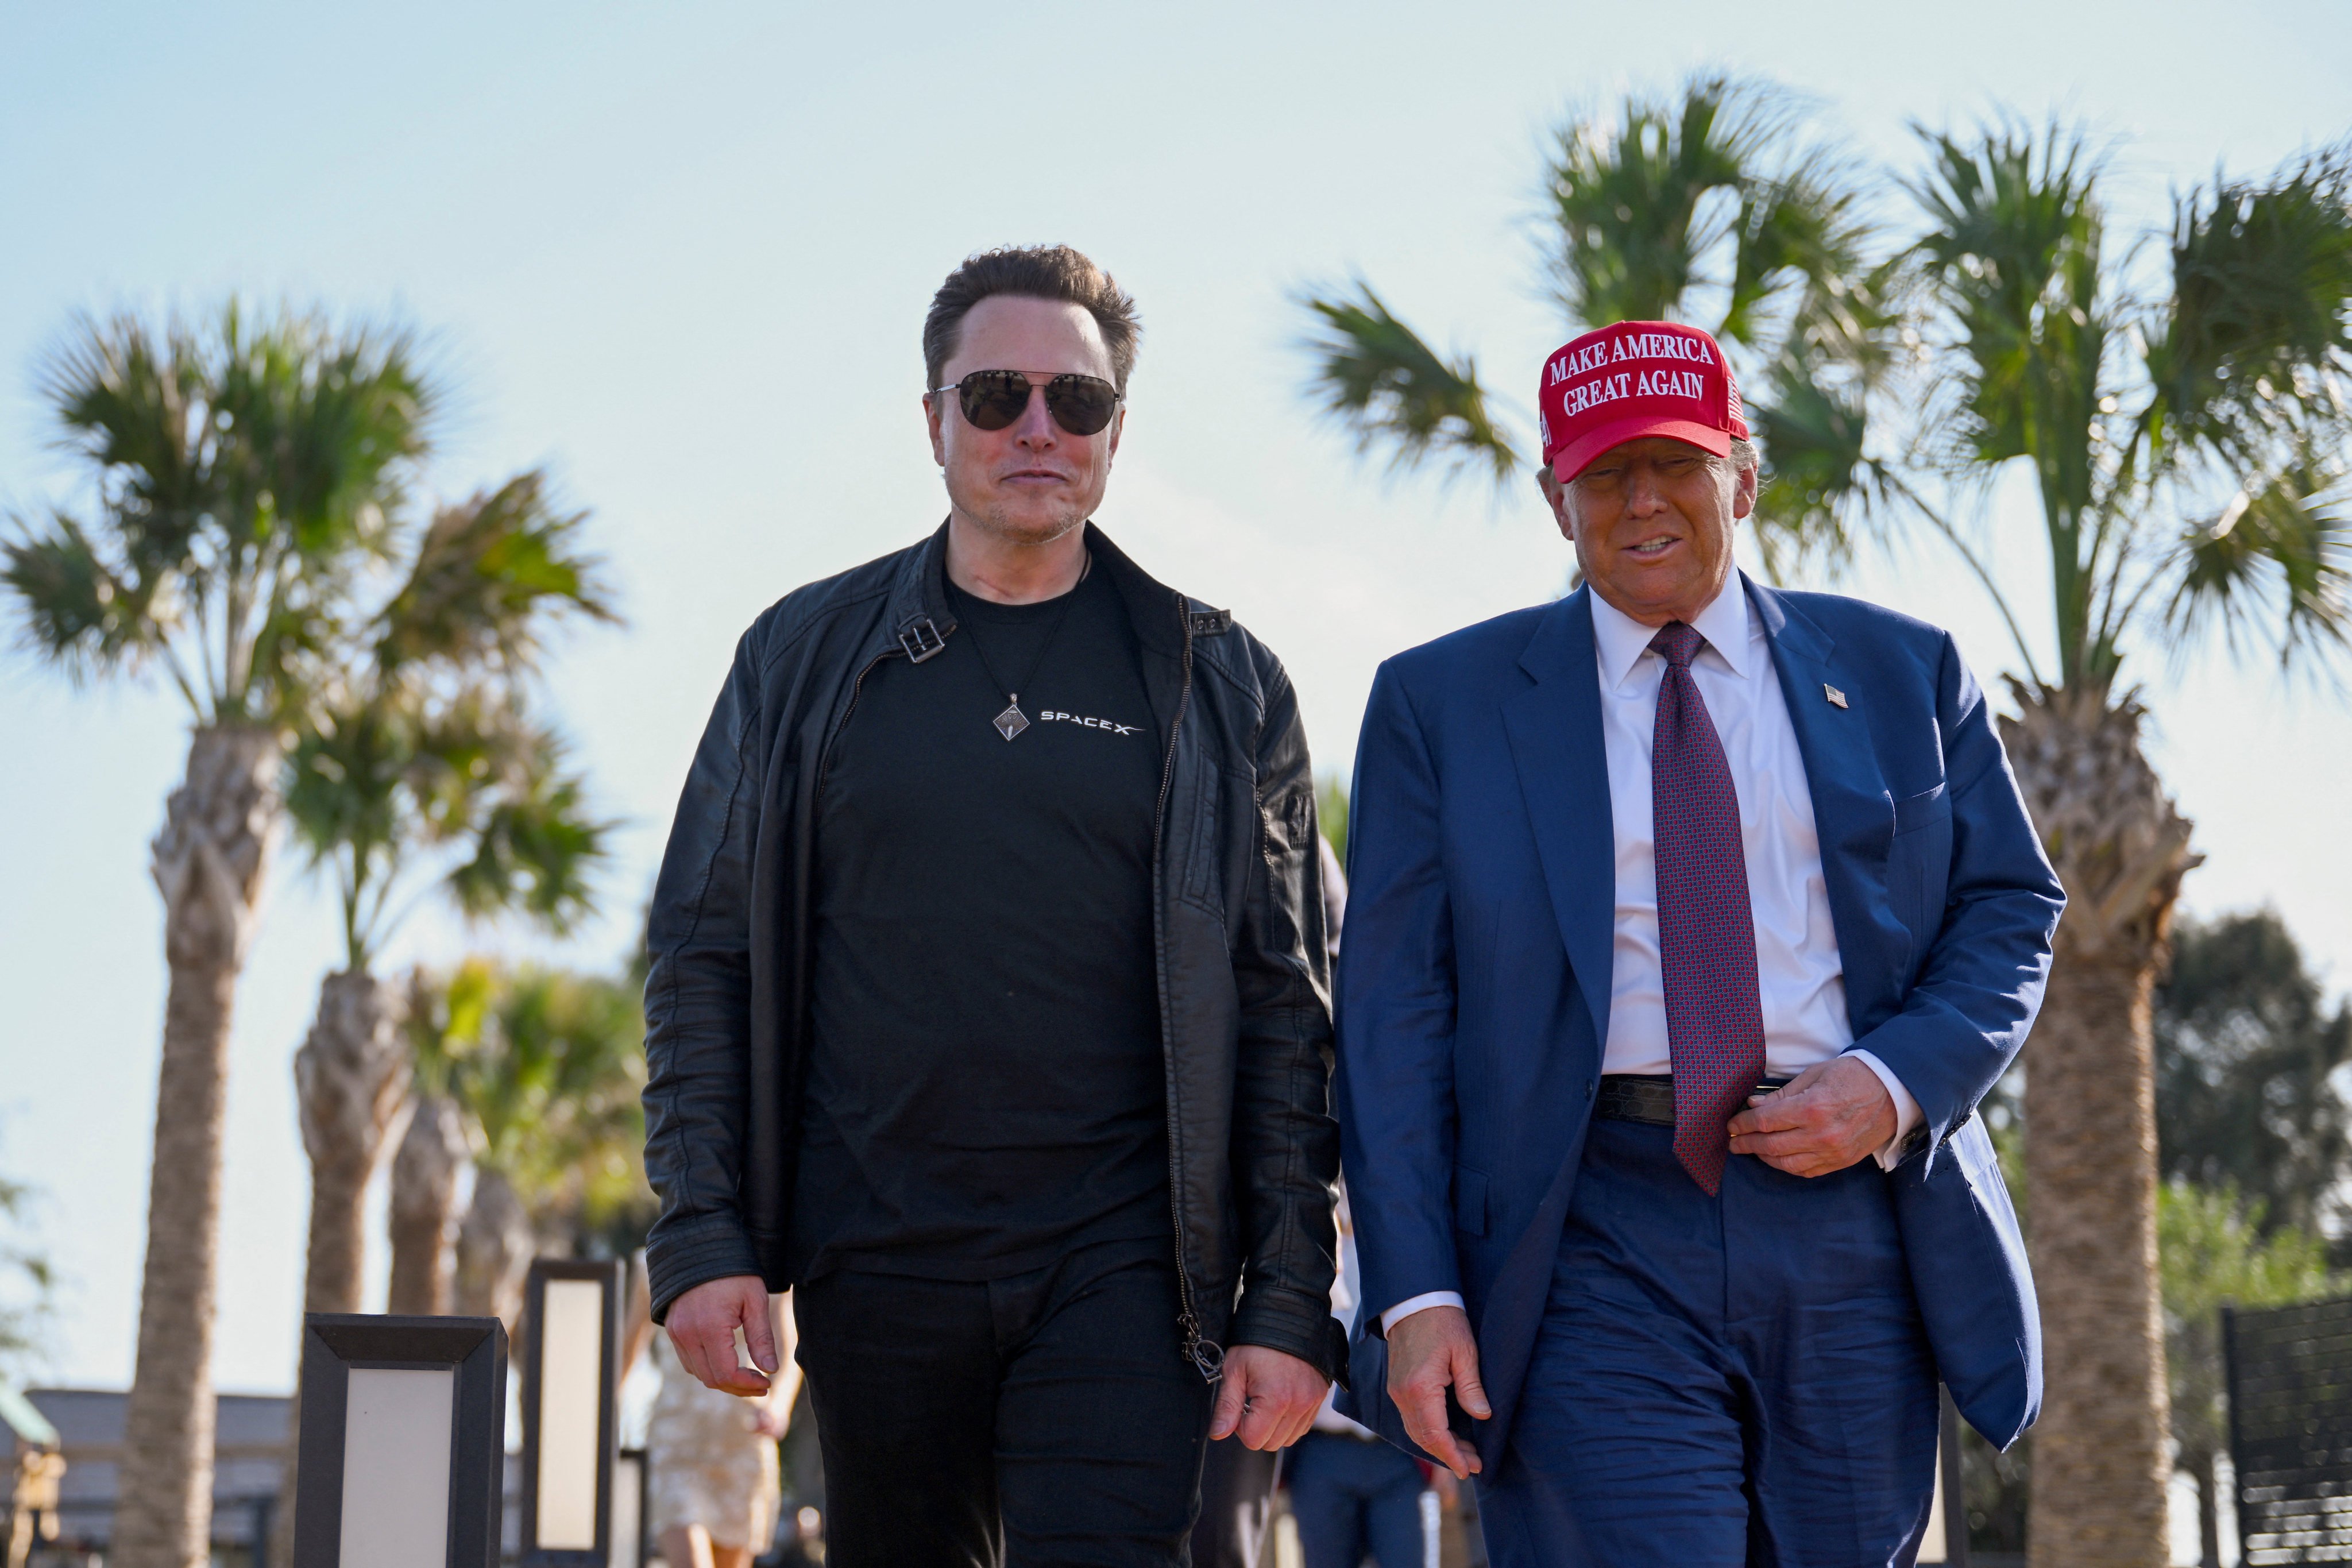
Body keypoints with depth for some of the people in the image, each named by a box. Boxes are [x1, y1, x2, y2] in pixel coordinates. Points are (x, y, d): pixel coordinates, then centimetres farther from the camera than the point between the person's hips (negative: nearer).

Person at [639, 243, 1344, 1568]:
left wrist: (1291, 1303, -2)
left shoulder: (1219, 682, 5)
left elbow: (1285, 1004, 4)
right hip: (874, 1266, 2)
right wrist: (702, 1237, -2)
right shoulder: (805, 659, 8)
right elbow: (705, 959, 8)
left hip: (1121, 1261, -1)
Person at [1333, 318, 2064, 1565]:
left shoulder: (1902, 672, 12)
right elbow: (1391, 1010, 2)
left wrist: (1893, 1085, -9)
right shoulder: (1441, 702, 6)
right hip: (1597, 1253, -2)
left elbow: (2011, 906, 11)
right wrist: (1415, 1291, -7)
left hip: (1856, 1226, 3)